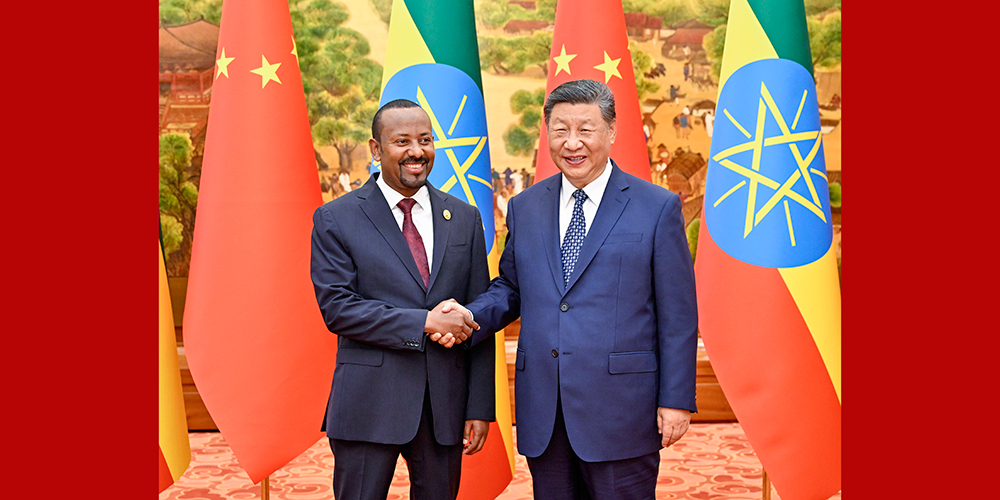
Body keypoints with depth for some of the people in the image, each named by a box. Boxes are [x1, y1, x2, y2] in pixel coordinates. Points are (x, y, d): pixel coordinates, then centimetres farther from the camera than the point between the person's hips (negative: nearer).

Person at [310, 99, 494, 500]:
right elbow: (336, 307, -9)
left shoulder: (464, 219, 9)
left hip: (445, 404, 3)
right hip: (368, 404, -3)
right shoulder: (336, 219, -1)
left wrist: (480, 408, 2)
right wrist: (422, 322, -17)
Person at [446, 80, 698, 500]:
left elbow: (678, 315, -2)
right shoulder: (524, 208, 11)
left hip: (620, 411, -4)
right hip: (543, 413, 4)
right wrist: (471, 315, -3)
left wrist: (676, 400, -5)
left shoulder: (657, 207, -1)